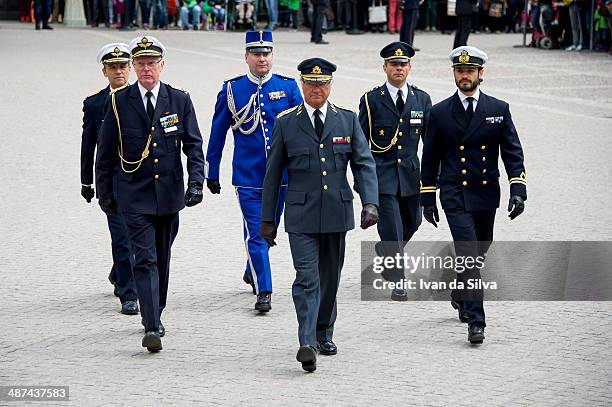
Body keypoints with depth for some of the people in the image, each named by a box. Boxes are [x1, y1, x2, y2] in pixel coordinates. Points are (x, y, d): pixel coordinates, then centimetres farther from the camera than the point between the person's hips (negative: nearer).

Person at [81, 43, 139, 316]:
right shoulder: (94, 103, 1)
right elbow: (88, 145, 6)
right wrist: (86, 182, 5)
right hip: (112, 179, -2)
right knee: (122, 236, -7)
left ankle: (119, 274, 38)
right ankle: (128, 296, -2)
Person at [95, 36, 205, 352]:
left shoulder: (179, 100, 2)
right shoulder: (119, 101, -1)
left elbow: (194, 145, 3)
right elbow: (105, 150, 5)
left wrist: (196, 182, -10)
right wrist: (104, 192, 3)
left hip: (169, 193, 3)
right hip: (134, 195, -2)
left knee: (162, 259, 14)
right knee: (145, 260, -12)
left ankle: (155, 313, 32)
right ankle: (152, 328, -18)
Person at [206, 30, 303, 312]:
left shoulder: (288, 87, 2)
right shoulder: (231, 90, -1)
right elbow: (217, 135, 6)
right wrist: (211, 174, 7)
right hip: (247, 177, -2)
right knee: (256, 233, -8)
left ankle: (252, 272, 41)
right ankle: (263, 292, -6)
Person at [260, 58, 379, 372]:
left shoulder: (347, 120, 6)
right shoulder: (286, 123, 2)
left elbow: (364, 164, 2)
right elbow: (273, 173, 5)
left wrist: (370, 203, -13)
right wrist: (268, 219, 4)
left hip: (337, 213, 2)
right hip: (301, 215, -2)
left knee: (330, 277, 13)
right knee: (307, 278, -13)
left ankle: (324, 333, 30)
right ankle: (307, 344, -21)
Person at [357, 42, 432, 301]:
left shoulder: (422, 99, 6)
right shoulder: (371, 100, -2)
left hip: (411, 172, 4)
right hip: (381, 174, -4)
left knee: (412, 222, 14)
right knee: (392, 229, -8)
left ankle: (384, 253, 44)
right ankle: (398, 284, -2)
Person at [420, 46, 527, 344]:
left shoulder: (499, 110, 3)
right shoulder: (439, 113, 1)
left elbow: (513, 152, 1)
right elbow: (430, 159, 7)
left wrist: (518, 191, -10)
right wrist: (427, 199, 6)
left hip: (486, 195, 3)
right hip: (455, 197, -3)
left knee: (479, 251, 16)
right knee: (468, 255, -13)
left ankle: (460, 295, 44)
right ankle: (475, 320, -15)